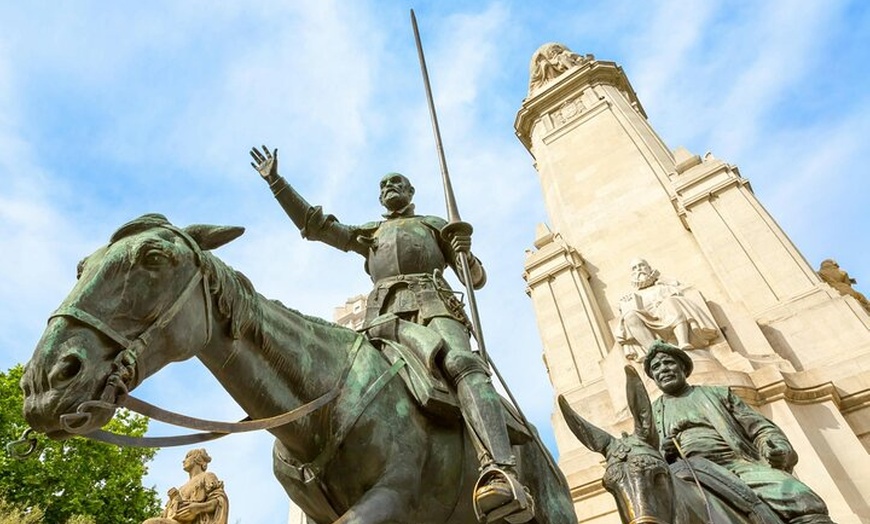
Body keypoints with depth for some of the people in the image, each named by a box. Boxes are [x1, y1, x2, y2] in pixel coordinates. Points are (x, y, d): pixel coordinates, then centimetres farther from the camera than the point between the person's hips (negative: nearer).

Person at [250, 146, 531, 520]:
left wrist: (466, 255, 2)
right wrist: (275, 180, 29)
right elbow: (313, 224, 31)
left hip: (433, 302, -3)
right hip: (384, 314, 3)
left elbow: (476, 279, 25)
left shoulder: (437, 225, 31)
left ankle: (501, 471, -52)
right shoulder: (370, 235, 38)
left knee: (461, 364, -33)